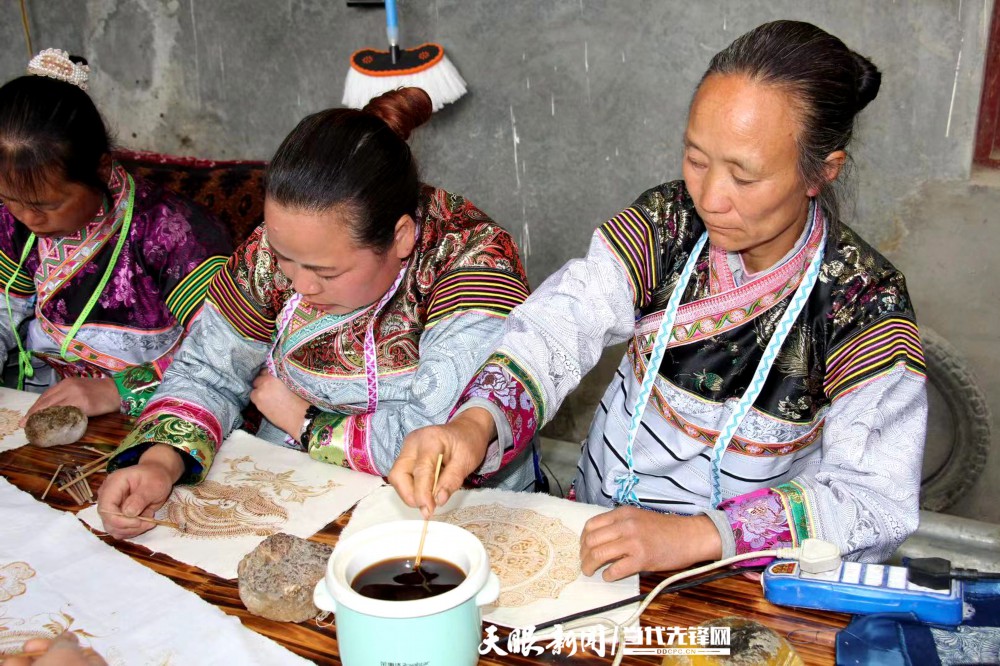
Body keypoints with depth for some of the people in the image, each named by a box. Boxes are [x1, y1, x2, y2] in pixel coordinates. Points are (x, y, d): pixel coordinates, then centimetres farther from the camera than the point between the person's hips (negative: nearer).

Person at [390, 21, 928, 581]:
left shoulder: (866, 306, -13)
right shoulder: (665, 224, -6)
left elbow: (879, 498, -17)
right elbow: (559, 326, -17)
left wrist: (695, 535, -29)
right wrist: (474, 423, -37)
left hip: (740, 578, -2)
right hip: (596, 533, 3)